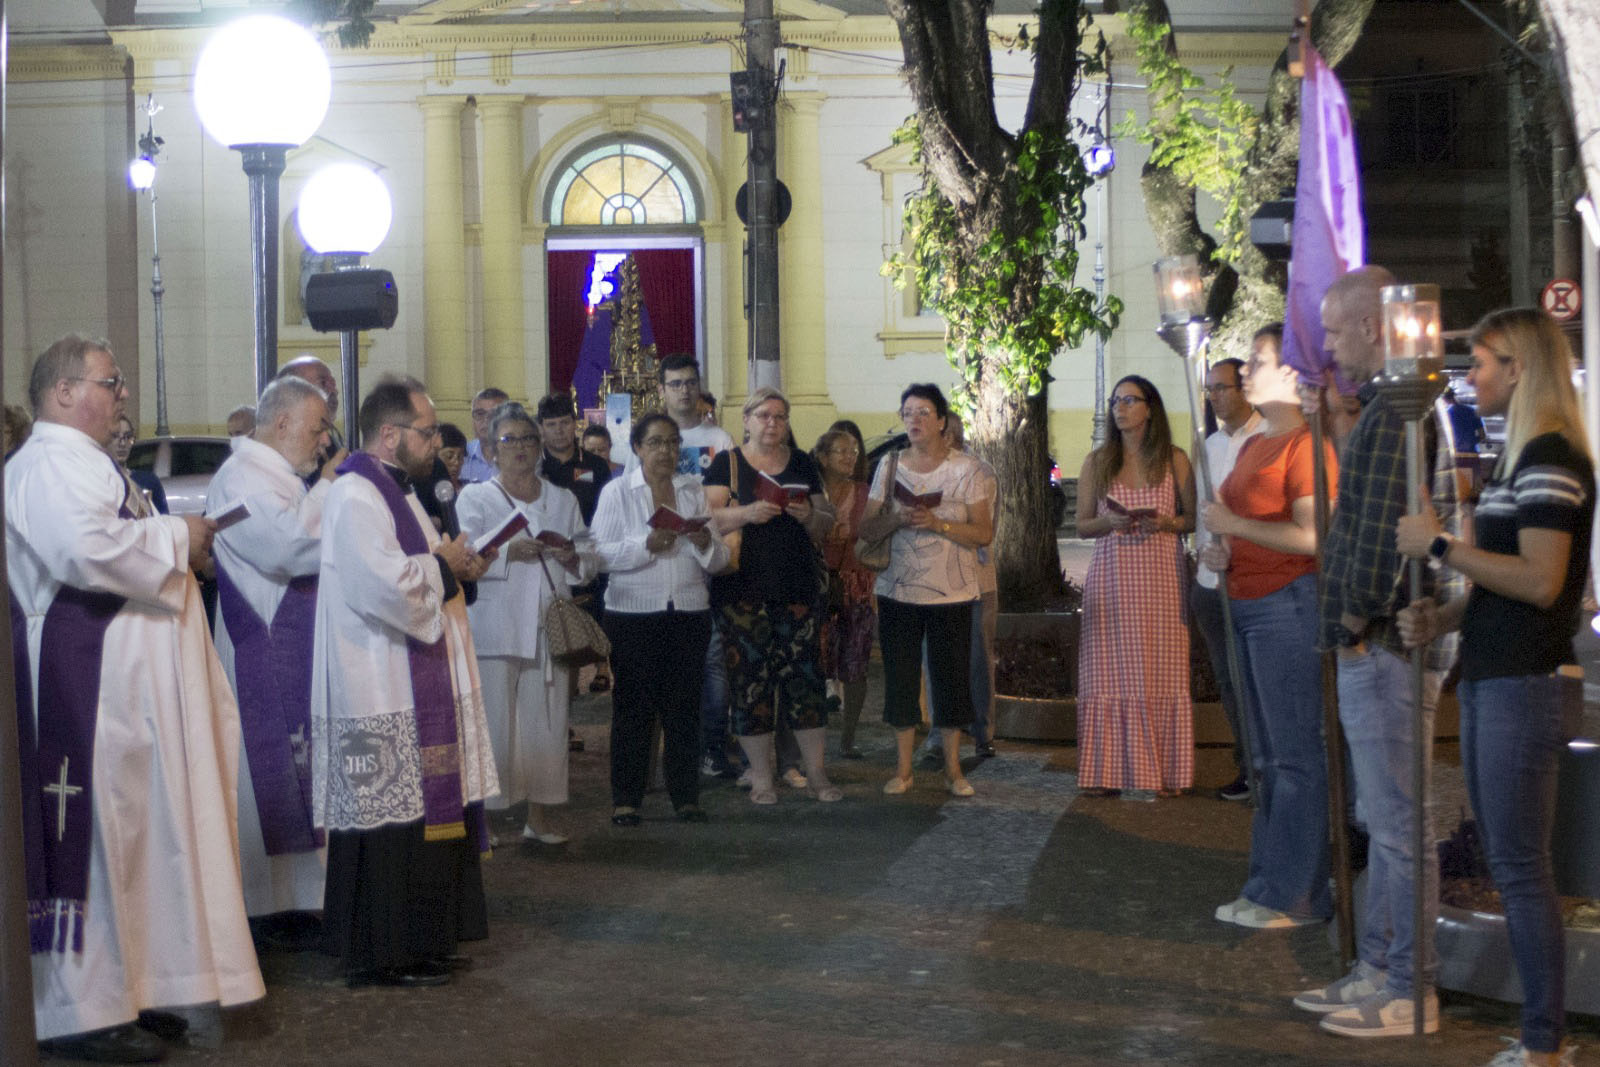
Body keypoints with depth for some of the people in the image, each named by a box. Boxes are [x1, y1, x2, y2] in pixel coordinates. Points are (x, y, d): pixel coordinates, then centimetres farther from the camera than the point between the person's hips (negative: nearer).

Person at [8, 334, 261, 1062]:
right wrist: (176, 538, -16)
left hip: (119, 680, 11)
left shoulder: (78, 462, 21)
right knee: (93, 839, -7)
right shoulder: (51, 463, -14)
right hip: (86, 682, -11)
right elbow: (84, 548, -29)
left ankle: (126, 988, 22)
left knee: (130, 833, 14)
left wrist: (177, 547, 15)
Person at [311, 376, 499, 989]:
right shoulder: (355, 497, -16)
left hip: (412, 690, 11)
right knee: (390, 820, -6)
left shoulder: (392, 491, 18)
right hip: (379, 701, -11)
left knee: (419, 815, 13)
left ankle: (418, 941, 21)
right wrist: (444, 565, -11)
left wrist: (453, 567, 8)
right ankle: (383, 956, 2)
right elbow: (387, 586, -26)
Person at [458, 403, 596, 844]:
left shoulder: (563, 500, 18)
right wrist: (509, 553, -22)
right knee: (493, 721, -7)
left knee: (548, 721, 4)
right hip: (494, 629, -4)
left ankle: (539, 816, 13)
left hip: (549, 626, 4)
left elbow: (590, 560, 17)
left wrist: (573, 558, -5)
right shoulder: (475, 498, 6)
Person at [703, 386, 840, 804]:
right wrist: (747, 512, -22)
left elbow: (826, 524, 14)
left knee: (805, 674, 1)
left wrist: (809, 515, -8)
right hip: (743, 591, -3)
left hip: (798, 587, 3)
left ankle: (816, 773, 10)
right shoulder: (727, 463, 5)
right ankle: (760, 776, 6)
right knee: (750, 678, -3)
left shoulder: (802, 464, 14)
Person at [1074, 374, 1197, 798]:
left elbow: (1193, 520, 9)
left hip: (1162, 576, -1)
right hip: (1110, 575, 1)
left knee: (1161, 674, -1)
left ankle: (1163, 772, 6)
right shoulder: (1097, 462, 10)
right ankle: (1106, 772, 5)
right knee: (1109, 672, -1)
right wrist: (1108, 522, -10)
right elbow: (1082, 525, 11)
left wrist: (1165, 523, -11)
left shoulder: (1174, 460, 7)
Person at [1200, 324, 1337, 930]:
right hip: (1247, 605, 11)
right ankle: (1271, 884, 22)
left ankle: (1295, 896, 0)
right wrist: (1222, 552, 11)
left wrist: (1234, 525, -17)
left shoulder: (1306, 444, -14)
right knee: (1268, 758, 15)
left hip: (1289, 603, -11)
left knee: (1296, 756, -5)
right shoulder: (1253, 447, 18)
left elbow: (1313, 535, -24)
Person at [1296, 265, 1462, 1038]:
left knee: (1397, 821, -3)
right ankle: (1380, 968, 25)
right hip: (1381, 641, 11)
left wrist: (1355, 623, -15)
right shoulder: (1393, 405, 17)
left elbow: (1383, 530, -22)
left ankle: (1408, 990, 4)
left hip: (1385, 645, -11)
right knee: (1385, 818, 16)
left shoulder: (1395, 411, -17)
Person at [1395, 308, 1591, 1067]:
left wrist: (1439, 546, -16)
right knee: (1508, 863, 13)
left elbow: (1540, 580, -22)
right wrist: (1441, 616, 8)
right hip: (1491, 680, 10)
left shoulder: (1551, 458, -13)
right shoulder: (1518, 458, 18)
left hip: (1526, 685, -10)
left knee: (1519, 867, -7)